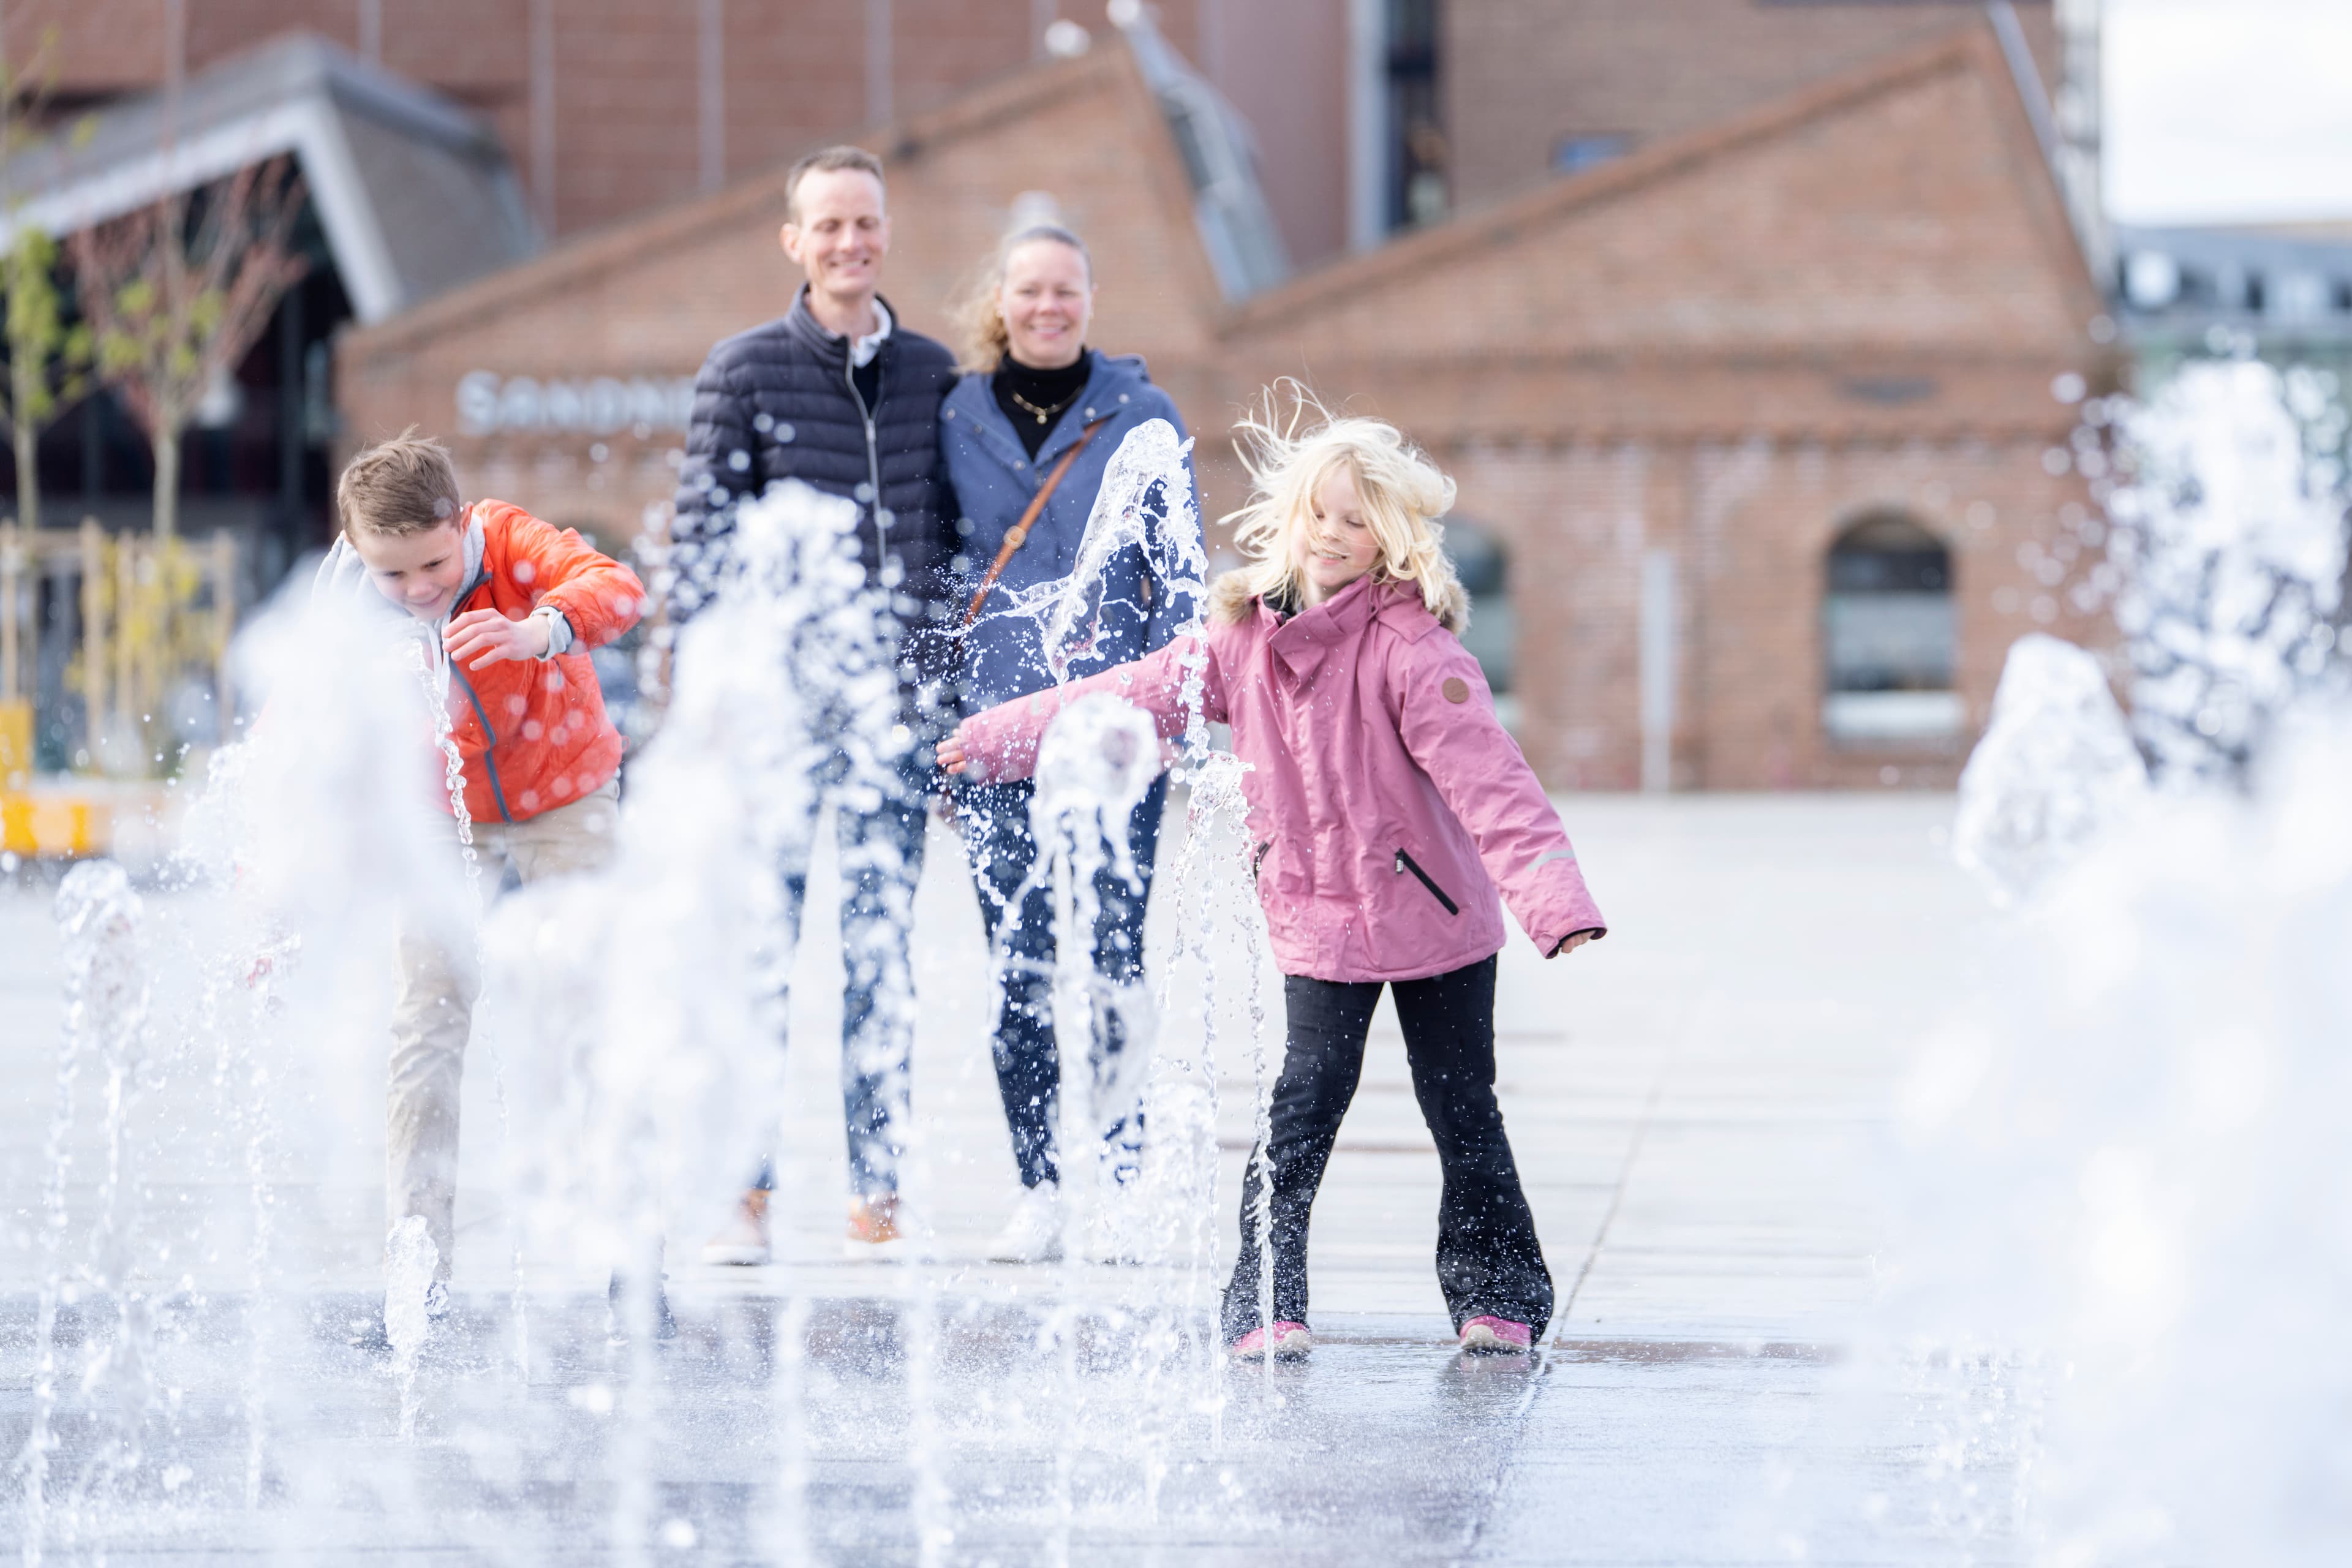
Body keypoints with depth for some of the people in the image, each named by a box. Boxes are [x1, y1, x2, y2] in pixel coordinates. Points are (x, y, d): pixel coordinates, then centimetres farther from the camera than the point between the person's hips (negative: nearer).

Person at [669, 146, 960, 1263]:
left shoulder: (933, 375, 11)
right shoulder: (746, 370, 2)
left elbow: (954, 536, 15)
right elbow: (703, 532, 0)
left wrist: (953, 682, 11)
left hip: (893, 702, 2)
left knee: (883, 951, 2)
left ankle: (876, 1201, 6)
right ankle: (743, 1192, 7)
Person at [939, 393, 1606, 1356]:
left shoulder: (1413, 650, -17)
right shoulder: (1243, 640, 0)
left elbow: (1488, 779, -26)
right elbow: (1129, 699, 9)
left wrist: (1554, 897, -37)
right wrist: (993, 740, 11)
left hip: (1438, 918, -3)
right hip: (1318, 923, 3)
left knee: (1461, 1110, 6)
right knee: (1304, 1107, -6)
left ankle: (1500, 1298, 20)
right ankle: (1266, 1306, 0)